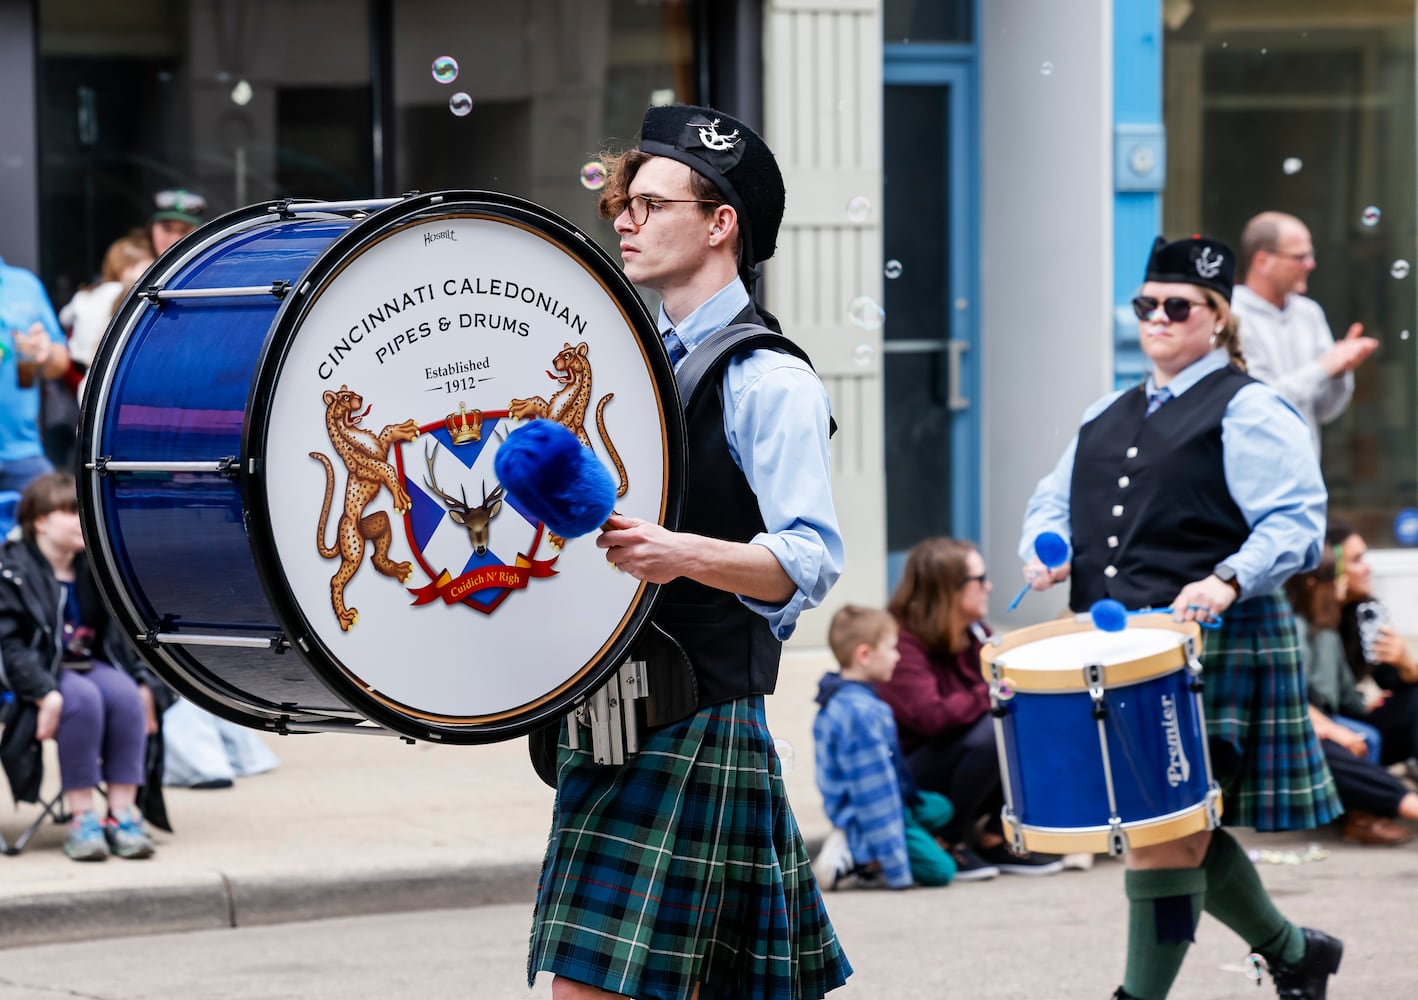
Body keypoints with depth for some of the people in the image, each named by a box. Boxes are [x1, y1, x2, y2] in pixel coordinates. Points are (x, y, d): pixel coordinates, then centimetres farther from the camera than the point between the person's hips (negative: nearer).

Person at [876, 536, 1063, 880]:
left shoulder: (974, 634, 5)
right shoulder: (902, 642, -22)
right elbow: (932, 717, -35)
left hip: (955, 764, 9)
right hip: (905, 776, -9)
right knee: (992, 730, -32)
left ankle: (994, 841, -3)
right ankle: (950, 844, -17)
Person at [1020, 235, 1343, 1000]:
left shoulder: (1247, 411, -3)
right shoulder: (1106, 417, 20)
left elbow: (1295, 521, -11)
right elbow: (1053, 501, 26)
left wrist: (1229, 581, -27)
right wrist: (1046, 550, 3)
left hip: (1210, 650, -8)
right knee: (1177, 828, 11)